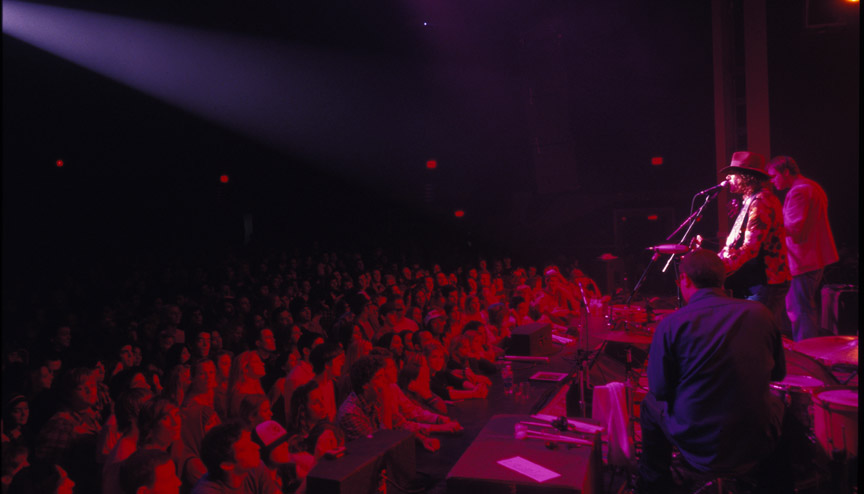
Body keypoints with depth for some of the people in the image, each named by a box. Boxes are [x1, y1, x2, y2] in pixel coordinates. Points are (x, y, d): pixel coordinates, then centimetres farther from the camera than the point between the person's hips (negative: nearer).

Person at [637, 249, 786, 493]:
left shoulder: (672, 324, -15)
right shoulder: (760, 313, -5)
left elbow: (660, 390, -9)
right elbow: (778, 373, 8)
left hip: (699, 449, -2)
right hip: (756, 446, 3)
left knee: (650, 405, 26)